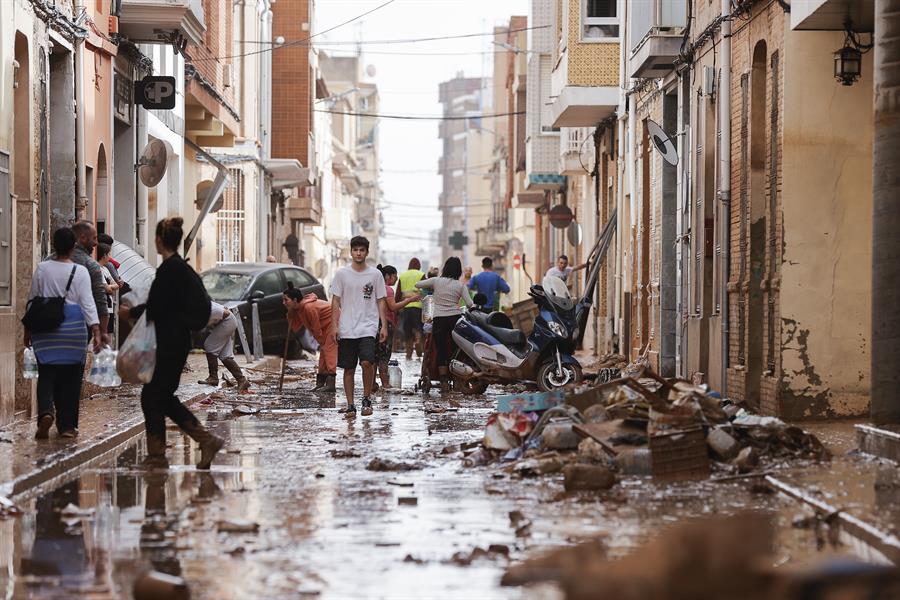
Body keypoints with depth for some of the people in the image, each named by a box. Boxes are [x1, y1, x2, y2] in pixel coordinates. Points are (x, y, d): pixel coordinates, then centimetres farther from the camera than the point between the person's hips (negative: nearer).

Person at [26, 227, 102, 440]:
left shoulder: (42, 269, 1)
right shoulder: (80, 272, -3)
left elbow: (32, 300, 8)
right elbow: (88, 302, -9)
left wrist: (28, 329, 17)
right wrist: (96, 330, -11)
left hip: (45, 327, 1)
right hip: (73, 329, -1)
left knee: (46, 375, 4)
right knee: (70, 378, 7)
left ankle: (46, 412, -22)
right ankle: (67, 426, 10)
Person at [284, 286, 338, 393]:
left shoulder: (308, 307, -27)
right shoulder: (298, 309, 3)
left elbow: (316, 329, -20)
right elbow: (295, 327, 4)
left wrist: (322, 343, -7)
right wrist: (290, 313, -9)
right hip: (327, 326, 10)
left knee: (329, 349, -16)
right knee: (323, 351, 12)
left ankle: (331, 385, -22)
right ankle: (320, 383, 17)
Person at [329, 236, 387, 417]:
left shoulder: (375, 274, 4)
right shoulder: (342, 274, 4)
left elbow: (381, 301, 7)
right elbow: (336, 301, 6)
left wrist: (384, 326, 0)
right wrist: (334, 326, -1)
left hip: (368, 327, -1)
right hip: (346, 329, 1)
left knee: (367, 362, -19)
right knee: (349, 368, 5)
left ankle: (367, 399, -1)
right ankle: (350, 405, 13)